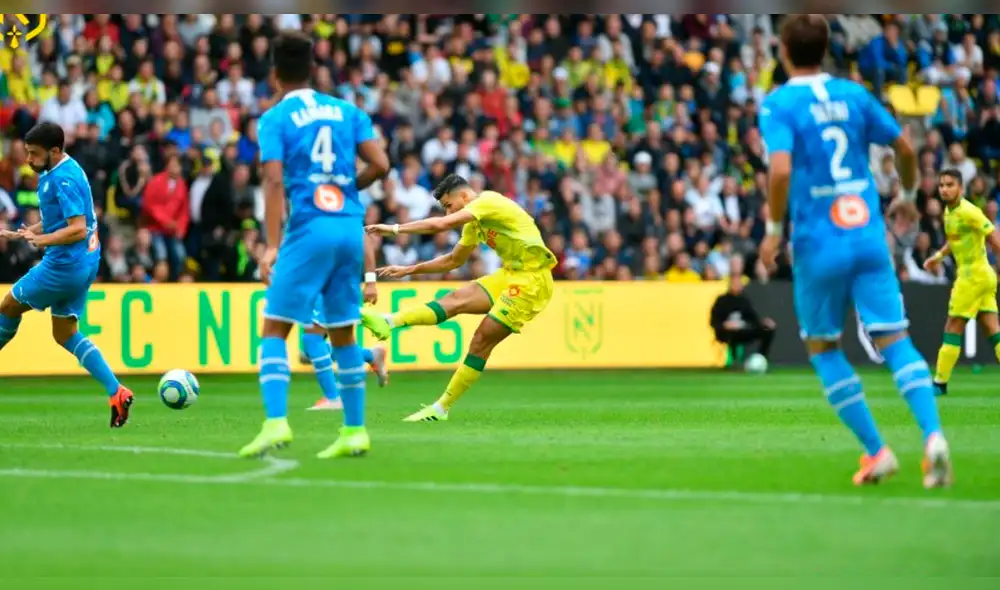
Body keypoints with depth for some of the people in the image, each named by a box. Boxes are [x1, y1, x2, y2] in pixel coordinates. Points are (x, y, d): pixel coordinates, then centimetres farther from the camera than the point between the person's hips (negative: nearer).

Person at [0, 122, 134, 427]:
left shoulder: (64, 180, -20)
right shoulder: (53, 173, 12)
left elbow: (78, 229, -25)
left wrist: (41, 240, -30)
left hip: (65, 264, -10)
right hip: (83, 265, 10)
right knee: (65, 334, 13)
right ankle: (116, 393, 3)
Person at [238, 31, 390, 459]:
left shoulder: (275, 119, 0)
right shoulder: (346, 111, 11)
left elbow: (274, 182, -11)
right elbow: (380, 165, 3)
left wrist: (271, 247, -15)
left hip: (309, 230, -5)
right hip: (350, 227, 5)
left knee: (274, 329, -2)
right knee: (343, 333, 15)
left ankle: (276, 422, -19)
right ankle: (355, 431, 15)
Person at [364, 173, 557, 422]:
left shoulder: (488, 201, -13)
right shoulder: (475, 224, 18)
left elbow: (440, 224, -22)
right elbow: (453, 261, 29)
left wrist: (395, 229, -16)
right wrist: (409, 270, 23)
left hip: (531, 279, -9)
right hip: (510, 275, 9)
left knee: (482, 339, -10)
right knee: (456, 299, -9)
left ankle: (442, 408, -8)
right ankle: (388, 322, -22)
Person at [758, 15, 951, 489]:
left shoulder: (779, 105, -6)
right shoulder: (853, 95, 7)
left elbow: (781, 169, -21)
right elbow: (904, 148, 11)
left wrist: (773, 231, -9)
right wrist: (909, 191, 30)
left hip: (819, 244, -3)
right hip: (869, 237, 3)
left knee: (822, 347, 14)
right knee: (895, 339, 1)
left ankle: (876, 451, 8)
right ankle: (933, 436, -22)